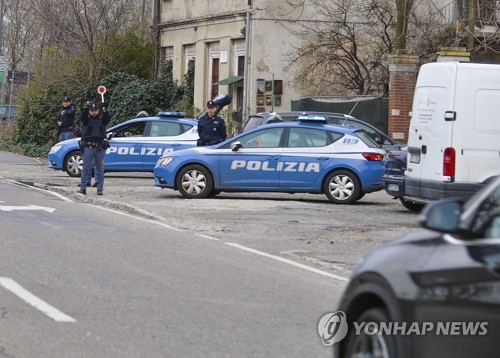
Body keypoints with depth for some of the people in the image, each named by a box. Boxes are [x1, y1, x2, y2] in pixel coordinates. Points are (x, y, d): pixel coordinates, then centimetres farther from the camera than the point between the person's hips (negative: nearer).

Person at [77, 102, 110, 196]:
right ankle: (83, 187, -2)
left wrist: (104, 110, -23)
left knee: (100, 168, 3)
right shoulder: (86, 120, 10)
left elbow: (107, 119, -6)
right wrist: (85, 108, -27)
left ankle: (100, 188, 5)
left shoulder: (101, 120, 13)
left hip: (100, 148, 1)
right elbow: (82, 117, -10)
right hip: (88, 147, -1)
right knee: (86, 168, -2)